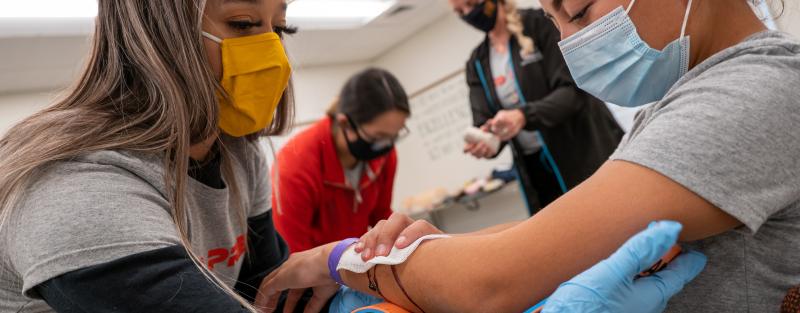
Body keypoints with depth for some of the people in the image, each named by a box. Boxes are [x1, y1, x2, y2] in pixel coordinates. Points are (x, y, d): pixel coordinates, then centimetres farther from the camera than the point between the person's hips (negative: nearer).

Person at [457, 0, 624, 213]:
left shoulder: (539, 23, -3)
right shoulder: (476, 63, 10)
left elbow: (573, 90, -13)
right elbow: (483, 121, 3)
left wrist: (524, 116, -29)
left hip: (586, 155, -4)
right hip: (535, 169, 4)